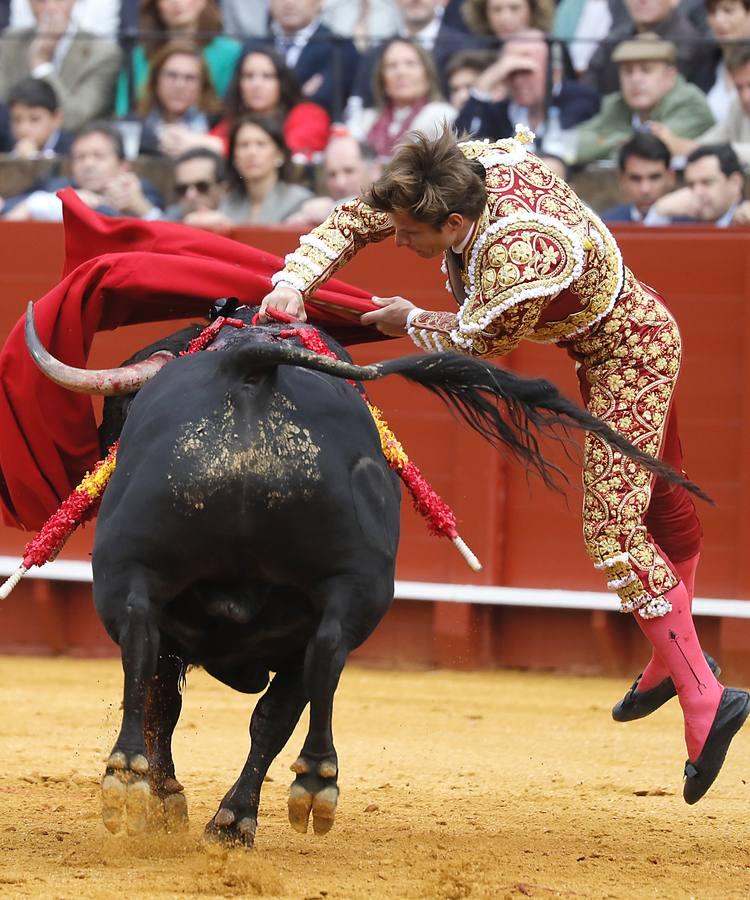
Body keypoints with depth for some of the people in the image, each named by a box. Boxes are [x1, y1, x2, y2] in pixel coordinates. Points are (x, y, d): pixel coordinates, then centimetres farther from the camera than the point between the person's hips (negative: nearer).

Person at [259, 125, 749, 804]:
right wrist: (294, 282, -17)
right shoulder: (466, 168, -17)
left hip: (629, 353, -9)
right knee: (656, 500, 24)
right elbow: (356, 218, -5)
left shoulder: (519, 256, -40)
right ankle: (674, 659, 42)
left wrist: (411, 324, -6)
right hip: (622, 336, 9)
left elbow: (482, 345, -22)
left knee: (613, 530, -15)